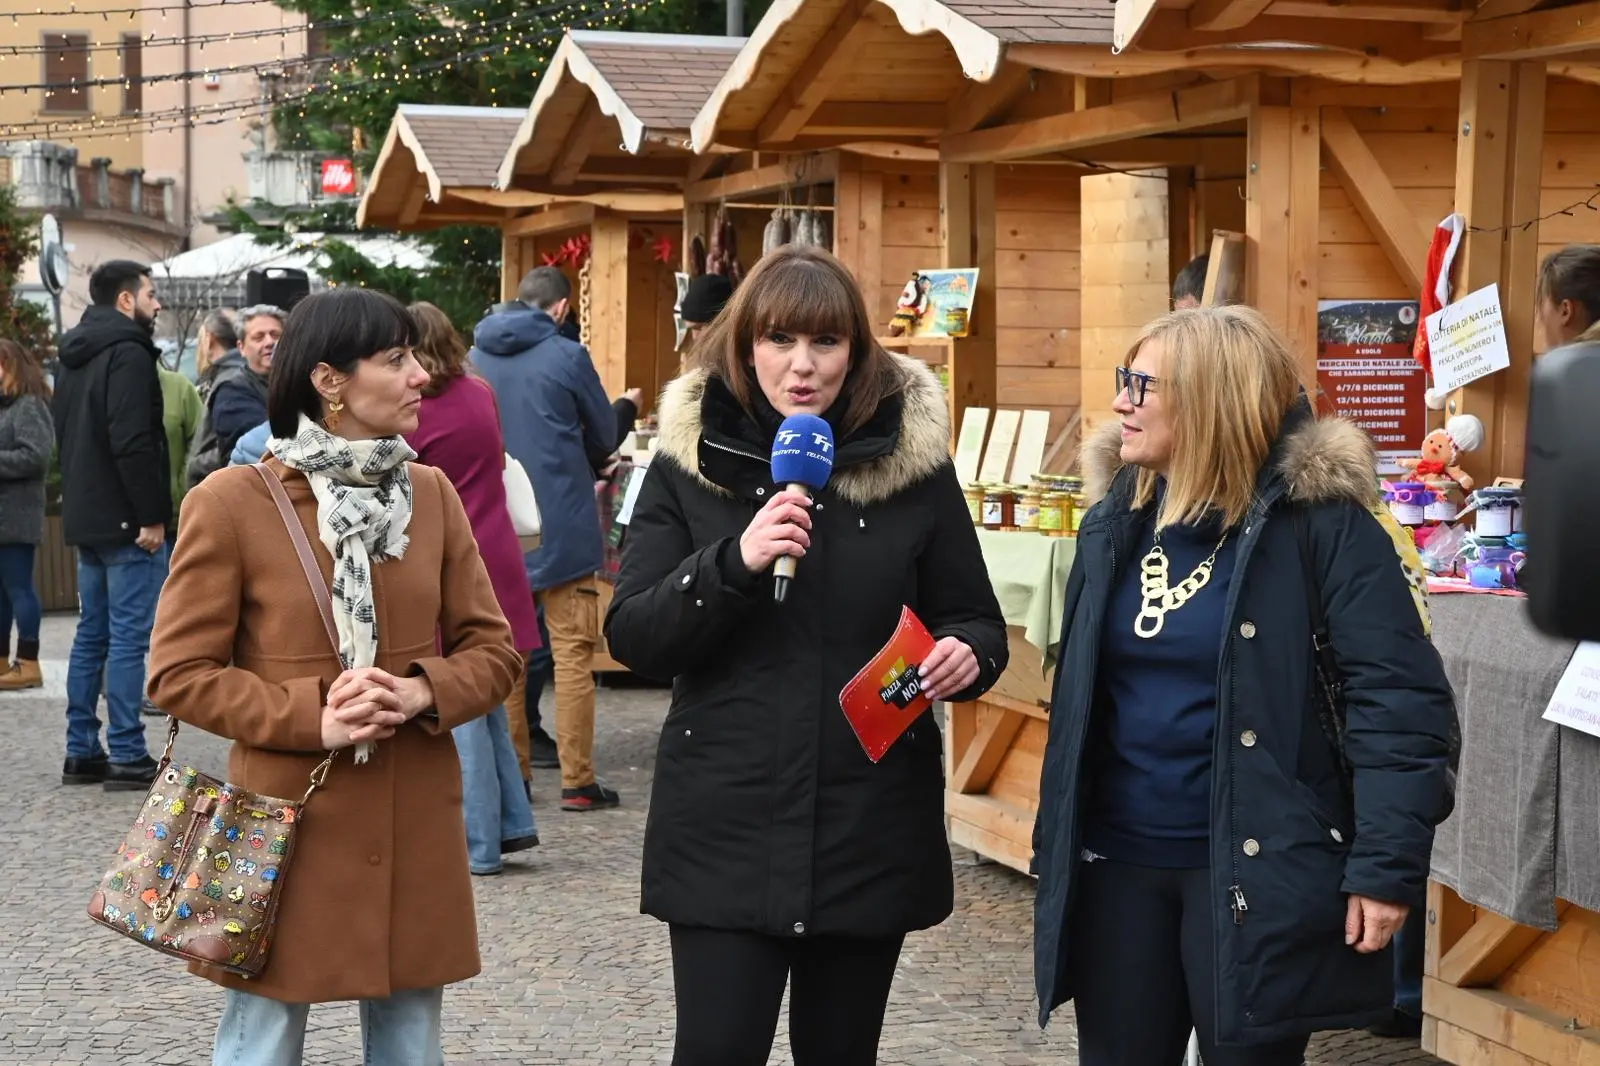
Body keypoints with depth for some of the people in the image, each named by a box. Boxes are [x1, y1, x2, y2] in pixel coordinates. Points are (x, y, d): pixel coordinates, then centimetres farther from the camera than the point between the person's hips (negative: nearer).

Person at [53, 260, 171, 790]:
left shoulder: (74, 356, 16)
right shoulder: (129, 353, -14)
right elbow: (133, 443, -22)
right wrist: (151, 517, -19)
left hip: (85, 517, 9)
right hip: (126, 521, -9)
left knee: (92, 633, 13)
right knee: (129, 636, -6)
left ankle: (82, 752, 16)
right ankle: (127, 756, -6)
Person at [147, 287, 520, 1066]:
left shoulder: (432, 494, 5)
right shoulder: (231, 502, -8)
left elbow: (493, 650, 8)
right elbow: (180, 673, -6)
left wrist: (422, 693, -12)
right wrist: (312, 715, -17)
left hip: (415, 826, 4)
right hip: (287, 824, -4)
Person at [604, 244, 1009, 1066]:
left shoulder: (913, 462, 1)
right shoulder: (688, 461, 0)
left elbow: (978, 622, 7)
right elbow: (632, 637, -6)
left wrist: (966, 657, -17)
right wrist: (733, 563, -23)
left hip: (871, 828, 1)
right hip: (725, 829, -1)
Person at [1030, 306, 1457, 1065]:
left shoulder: (1316, 518, -11)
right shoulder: (1116, 518, 7)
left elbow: (1401, 696, -15)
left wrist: (1389, 865, -20)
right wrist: (1054, 845, 13)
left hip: (1256, 869, -5)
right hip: (1117, 860, 6)